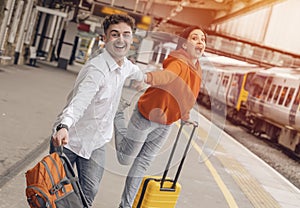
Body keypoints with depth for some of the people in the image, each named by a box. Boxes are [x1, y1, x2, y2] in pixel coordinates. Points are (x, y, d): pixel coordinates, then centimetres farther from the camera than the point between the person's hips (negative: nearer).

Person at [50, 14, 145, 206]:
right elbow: (79, 101, -40)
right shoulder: (96, 68, -25)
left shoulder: (126, 66, 1)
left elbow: (138, 74, 28)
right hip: (70, 138, -6)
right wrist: (64, 126, -58)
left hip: (97, 142, 6)